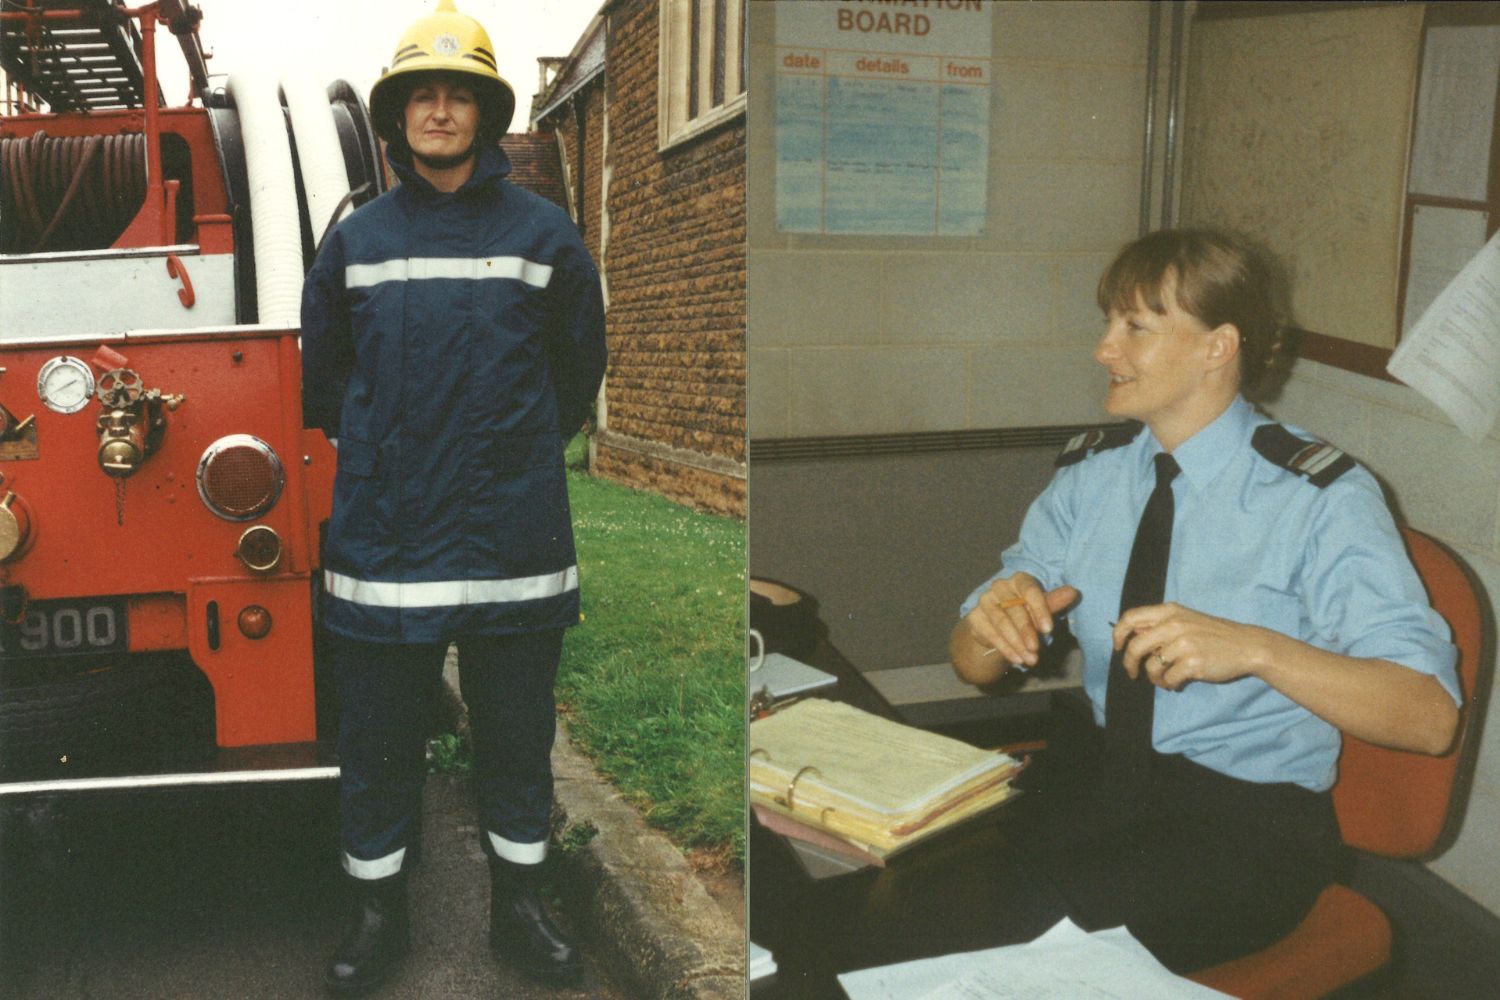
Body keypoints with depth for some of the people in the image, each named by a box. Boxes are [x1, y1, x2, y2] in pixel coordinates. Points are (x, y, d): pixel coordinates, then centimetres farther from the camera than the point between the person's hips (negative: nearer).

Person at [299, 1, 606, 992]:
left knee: (516, 732, 11)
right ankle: (379, 913, 28)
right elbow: (321, 373, 18)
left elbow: (579, 369, 12)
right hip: (384, 533, 1)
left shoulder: (543, 232, 3)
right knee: (379, 734, 10)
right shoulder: (358, 239, 7)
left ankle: (519, 904, 29)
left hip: (512, 537, -1)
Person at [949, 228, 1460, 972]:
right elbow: (972, 666, 6)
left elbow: (1430, 715, -18)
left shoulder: (1321, 497, -10)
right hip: (1099, 774, 5)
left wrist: (1254, 647, -33)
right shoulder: (1090, 472, 5)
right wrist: (990, 621, -19)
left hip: (1251, 817, -4)